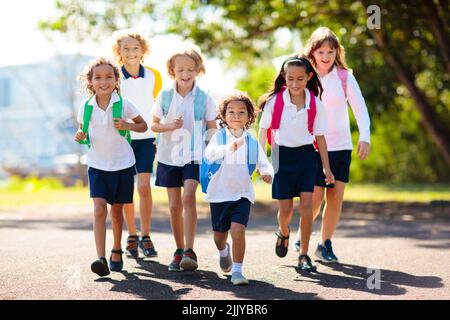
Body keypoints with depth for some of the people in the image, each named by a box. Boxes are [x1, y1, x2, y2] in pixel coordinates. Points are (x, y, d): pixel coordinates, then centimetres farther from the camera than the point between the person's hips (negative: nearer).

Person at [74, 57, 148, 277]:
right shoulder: (86, 107, -2)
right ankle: (101, 258, -18)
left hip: (122, 164, 0)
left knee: (116, 211, 11)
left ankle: (116, 252, 32)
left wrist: (127, 125, -15)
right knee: (99, 210, -14)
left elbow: (143, 125, 4)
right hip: (97, 165, 0)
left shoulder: (124, 104, -7)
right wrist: (80, 136, -10)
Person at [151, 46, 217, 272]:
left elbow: (212, 129, 1)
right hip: (169, 156, 2)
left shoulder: (204, 98, -3)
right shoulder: (165, 96, 0)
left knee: (188, 197, -21)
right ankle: (179, 251, 20)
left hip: (194, 156, -2)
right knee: (174, 205, 7)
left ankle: (189, 251, -20)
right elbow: (154, 125, 6)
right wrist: (169, 126, -14)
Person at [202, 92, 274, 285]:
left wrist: (267, 173, -26)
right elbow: (209, 153, -28)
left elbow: (264, 163, -1)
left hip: (242, 194, 0)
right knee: (220, 234, 15)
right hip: (219, 194, 0)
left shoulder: (252, 142, -1)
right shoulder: (219, 137, -8)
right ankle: (223, 252, 50)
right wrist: (228, 148, -47)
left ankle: (237, 271, -8)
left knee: (238, 230, -18)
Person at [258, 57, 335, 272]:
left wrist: (326, 168, 6)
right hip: (282, 155, -1)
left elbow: (320, 137, 4)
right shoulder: (274, 101, -7)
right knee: (285, 209, 3)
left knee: (307, 205, -9)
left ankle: (304, 254, 1)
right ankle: (283, 233, 39)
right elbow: (263, 130, 1)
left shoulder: (315, 104, -3)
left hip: (306, 155, 1)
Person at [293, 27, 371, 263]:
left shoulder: (345, 77, 2)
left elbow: (360, 108, -2)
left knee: (336, 196, -2)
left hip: (340, 146, 2)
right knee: (315, 197, -8)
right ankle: (302, 234, 19)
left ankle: (325, 244, 12)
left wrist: (364, 137, -16)